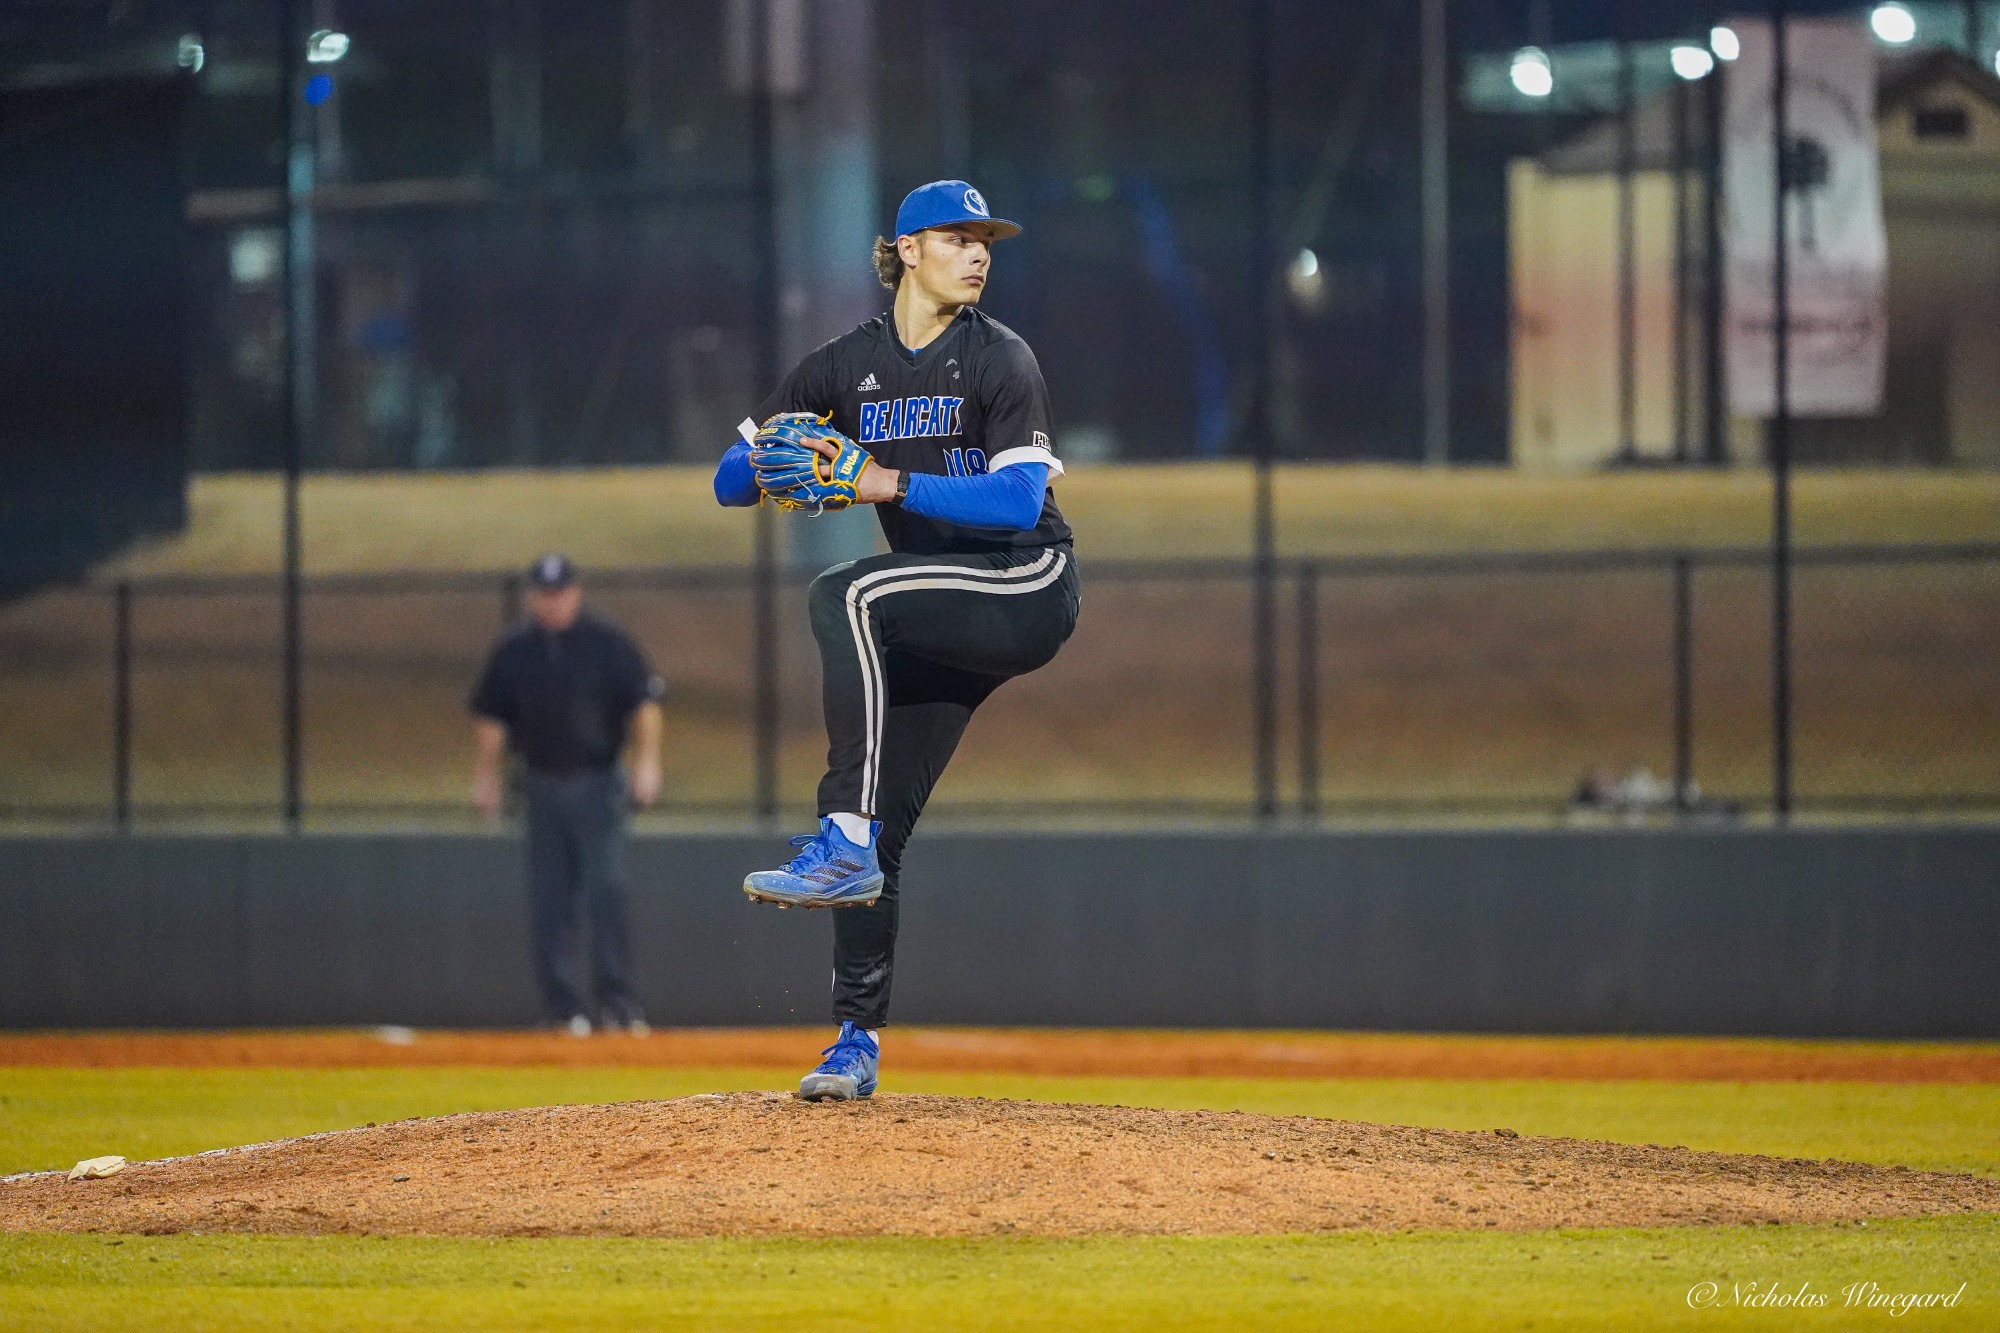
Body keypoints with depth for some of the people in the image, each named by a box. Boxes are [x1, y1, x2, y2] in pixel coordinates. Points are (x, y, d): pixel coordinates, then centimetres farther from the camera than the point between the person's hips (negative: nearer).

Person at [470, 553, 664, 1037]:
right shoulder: (513, 651, 5)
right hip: (542, 787, 3)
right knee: (548, 902, 2)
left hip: (597, 784, -3)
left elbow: (644, 703, -3)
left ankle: (619, 1001, -11)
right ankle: (564, 1008, 7)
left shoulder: (607, 643, -2)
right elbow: (489, 717, 11)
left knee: (607, 888, -12)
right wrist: (485, 777, 8)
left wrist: (646, 763, -12)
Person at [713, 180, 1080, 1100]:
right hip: (936, 621, 6)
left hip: (1029, 588, -6)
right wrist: (765, 464, -18)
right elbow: (729, 483, 6)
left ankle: (846, 845, -37)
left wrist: (893, 484, -26)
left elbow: (1021, 500, -20)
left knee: (847, 595, -31)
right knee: (881, 823, -3)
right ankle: (857, 1039, 4)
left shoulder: (1002, 360, -7)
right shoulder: (845, 368, 7)